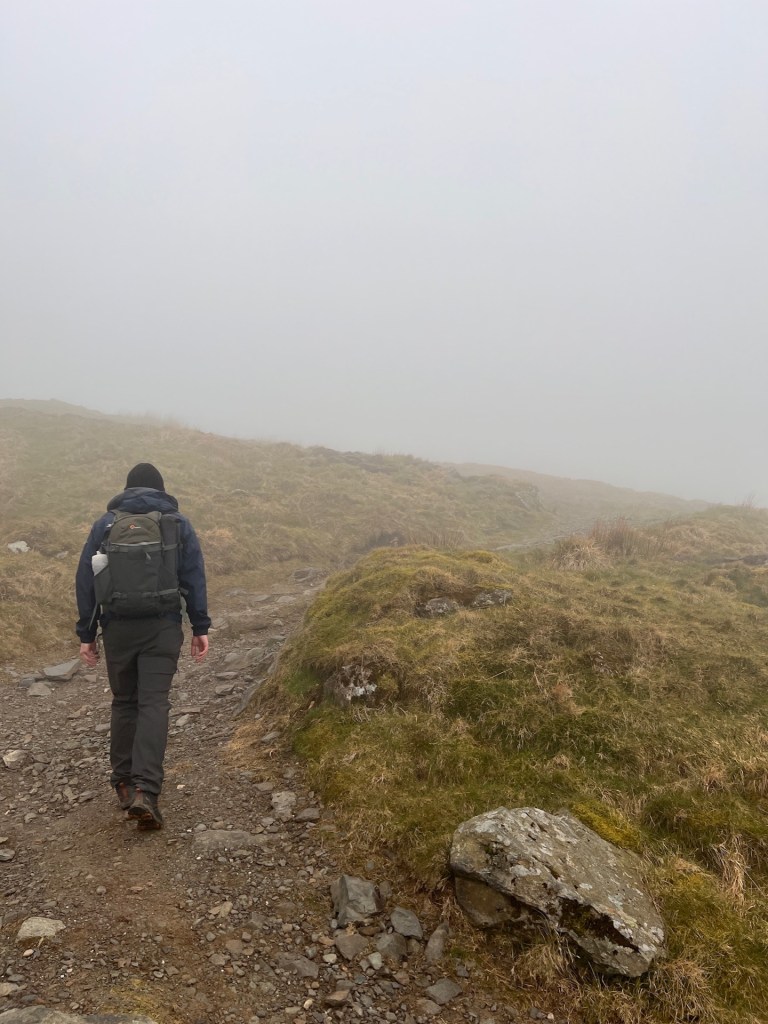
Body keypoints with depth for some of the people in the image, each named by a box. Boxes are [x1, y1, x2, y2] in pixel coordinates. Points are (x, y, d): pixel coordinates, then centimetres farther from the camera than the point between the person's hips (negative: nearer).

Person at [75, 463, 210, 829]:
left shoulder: (105, 523, 7)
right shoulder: (178, 522, 4)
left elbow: (85, 580, 6)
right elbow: (194, 578, 0)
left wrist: (86, 634, 10)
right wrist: (200, 627, 3)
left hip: (117, 627, 2)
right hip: (163, 627, -1)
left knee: (124, 702, 16)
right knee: (154, 704, -2)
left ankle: (124, 783, 23)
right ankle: (145, 790, -13)